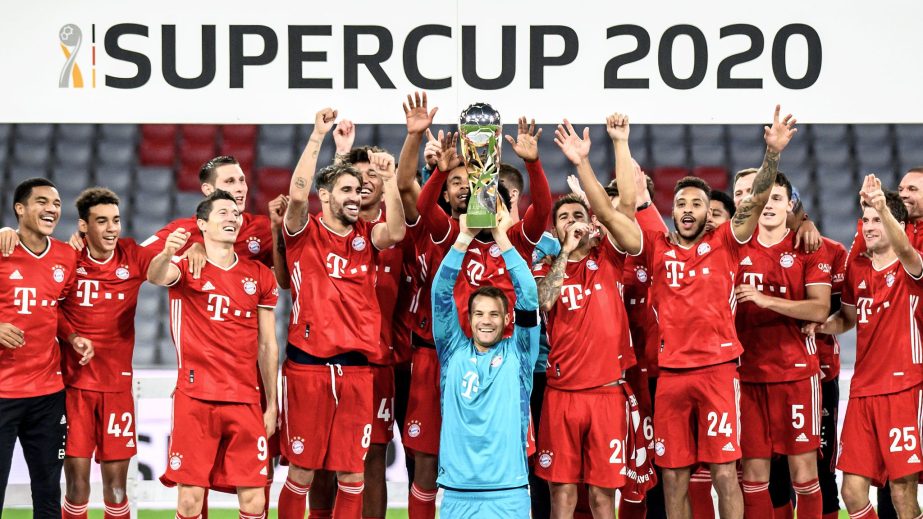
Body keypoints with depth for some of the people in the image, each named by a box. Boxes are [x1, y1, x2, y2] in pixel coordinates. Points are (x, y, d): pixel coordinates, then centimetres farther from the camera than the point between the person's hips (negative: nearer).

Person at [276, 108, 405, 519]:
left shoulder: (366, 236, 10)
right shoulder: (305, 233, 1)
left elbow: (395, 233, -11)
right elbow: (297, 195, -18)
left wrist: (390, 181, -18)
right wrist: (318, 137, -19)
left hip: (356, 368, 3)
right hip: (307, 364, -3)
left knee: (353, 475, 5)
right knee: (301, 472, 1)